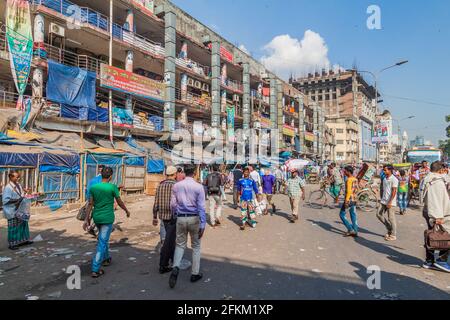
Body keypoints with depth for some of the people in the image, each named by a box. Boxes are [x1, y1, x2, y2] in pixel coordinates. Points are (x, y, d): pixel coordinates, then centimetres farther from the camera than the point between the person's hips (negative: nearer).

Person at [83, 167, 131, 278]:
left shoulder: (93, 187, -1)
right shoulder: (113, 187, -13)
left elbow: (90, 204, 2)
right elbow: (120, 202, -4)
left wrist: (87, 219, 7)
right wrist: (127, 211, 12)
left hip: (96, 217, 6)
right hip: (107, 218, -5)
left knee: (103, 238, 26)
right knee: (102, 242, -1)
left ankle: (106, 258, 40)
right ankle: (95, 270, -1)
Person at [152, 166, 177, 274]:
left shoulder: (160, 186, 4)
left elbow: (156, 203, 6)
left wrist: (154, 217, 14)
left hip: (163, 216, 7)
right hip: (173, 217, -6)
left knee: (171, 238, 21)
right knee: (169, 241, 1)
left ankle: (175, 260, 35)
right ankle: (163, 266, 7)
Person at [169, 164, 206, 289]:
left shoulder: (176, 186, -1)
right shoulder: (198, 187, -10)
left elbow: (173, 204, 1)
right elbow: (201, 207, -12)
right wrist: (202, 225, -8)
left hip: (181, 218, 2)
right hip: (194, 219, -2)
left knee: (180, 245, 16)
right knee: (196, 246, 14)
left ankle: (176, 267, -7)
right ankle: (195, 274, 22)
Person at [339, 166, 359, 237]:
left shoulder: (349, 180, -17)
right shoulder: (355, 179, 11)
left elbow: (348, 191, -23)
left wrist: (346, 201, -23)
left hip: (349, 200, -9)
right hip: (354, 200, 9)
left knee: (342, 215, 1)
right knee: (353, 216, 10)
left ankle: (350, 230, -1)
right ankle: (355, 232, 13)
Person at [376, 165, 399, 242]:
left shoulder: (394, 179, -12)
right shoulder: (384, 179, 12)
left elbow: (394, 191, -16)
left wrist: (390, 202, -20)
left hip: (390, 202, -8)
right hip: (384, 201, 8)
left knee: (391, 218, 0)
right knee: (379, 215, 7)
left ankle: (393, 235, 11)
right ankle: (389, 229, 23)